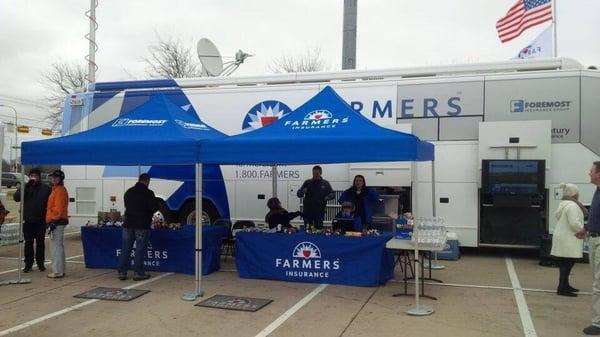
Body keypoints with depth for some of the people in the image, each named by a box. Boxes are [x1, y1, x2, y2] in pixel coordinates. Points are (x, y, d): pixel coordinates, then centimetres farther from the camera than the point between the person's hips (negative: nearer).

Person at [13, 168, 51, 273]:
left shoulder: (46, 188, 2)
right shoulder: (25, 187, 5)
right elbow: (16, 197, -11)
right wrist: (27, 185, -18)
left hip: (40, 221, -1)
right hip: (27, 221, 1)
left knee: (40, 243, 8)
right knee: (28, 243, 5)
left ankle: (40, 263, 18)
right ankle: (28, 264, 13)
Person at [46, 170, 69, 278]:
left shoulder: (59, 190, -13)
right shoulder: (57, 189, 20)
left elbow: (58, 208, -20)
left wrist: (53, 221, -22)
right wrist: (52, 221, 21)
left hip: (57, 222, -11)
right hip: (59, 222, 11)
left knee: (56, 247, -9)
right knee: (59, 246, 14)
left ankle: (57, 271, -8)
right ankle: (61, 270, 20)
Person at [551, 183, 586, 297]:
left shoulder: (563, 204, 15)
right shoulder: (572, 205, -17)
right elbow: (574, 223, -25)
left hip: (562, 238, 10)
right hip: (568, 240, -10)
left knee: (564, 264, 15)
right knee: (567, 264, -7)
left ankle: (564, 285, 23)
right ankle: (562, 288, -7)